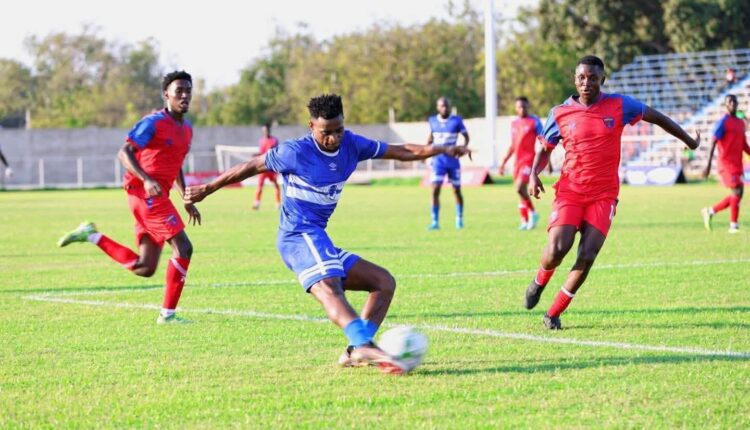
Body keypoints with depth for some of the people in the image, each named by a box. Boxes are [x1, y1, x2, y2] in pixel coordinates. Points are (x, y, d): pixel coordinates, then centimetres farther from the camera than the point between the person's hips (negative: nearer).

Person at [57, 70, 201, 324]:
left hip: (158, 196, 9)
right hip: (146, 192, -9)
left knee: (144, 268, 5)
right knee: (183, 247, -15)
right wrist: (146, 180, -31)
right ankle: (168, 314, -9)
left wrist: (187, 200, 23)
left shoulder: (187, 129, 18)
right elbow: (124, 153, -17)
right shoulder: (154, 122, -9)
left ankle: (91, 236, 14)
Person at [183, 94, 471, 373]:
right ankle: (366, 346, -58)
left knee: (384, 282, 5)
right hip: (299, 236, -9)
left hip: (318, 240, 9)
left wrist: (442, 149, 5)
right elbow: (251, 167, 0)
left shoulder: (350, 145, 8)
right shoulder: (296, 152, -10)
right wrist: (206, 190, 7)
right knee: (328, 288, -33)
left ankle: (355, 352, -10)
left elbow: (400, 151, 13)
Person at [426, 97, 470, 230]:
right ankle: (435, 222, -4)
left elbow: (466, 136, 0)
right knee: (435, 190, -9)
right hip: (438, 160, 1)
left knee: (457, 190, 8)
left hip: (453, 160, -1)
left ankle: (459, 219, 24)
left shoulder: (456, 120, -6)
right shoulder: (433, 121, 3)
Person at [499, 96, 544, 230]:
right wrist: (504, 162, 20)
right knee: (520, 189, 7)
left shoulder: (534, 121, -3)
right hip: (517, 161, 7)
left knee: (520, 188, -20)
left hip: (528, 160, -7)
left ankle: (532, 213, -2)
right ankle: (525, 221, 13)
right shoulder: (514, 123, 16)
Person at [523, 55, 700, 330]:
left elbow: (656, 117, 13)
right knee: (557, 249, -19)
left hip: (603, 195, 0)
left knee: (587, 257, -13)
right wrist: (534, 174, -5)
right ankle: (540, 281, 17)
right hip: (569, 191, 0)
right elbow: (545, 150, 15)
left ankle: (554, 314, 2)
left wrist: (689, 141, 21)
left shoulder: (619, 106, -1)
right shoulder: (560, 114, 1)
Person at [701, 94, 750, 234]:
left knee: (736, 196, 6)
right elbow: (713, 143, -12)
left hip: (737, 165, 8)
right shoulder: (722, 123, -7)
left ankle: (710, 211, 21)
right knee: (737, 191, -15)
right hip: (727, 163, -8)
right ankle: (734, 225, -9)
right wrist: (708, 165, -18)